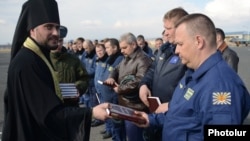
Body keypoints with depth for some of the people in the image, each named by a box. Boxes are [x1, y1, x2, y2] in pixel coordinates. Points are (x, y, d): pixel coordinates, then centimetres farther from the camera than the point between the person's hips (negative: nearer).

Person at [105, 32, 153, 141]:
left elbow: (139, 81, -29)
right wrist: (111, 77, -3)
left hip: (135, 108, -10)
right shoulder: (125, 59, 15)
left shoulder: (143, 60, -18)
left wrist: (120, 89, -19)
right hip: (125, 105, 10)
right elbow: (116, 70, 23)